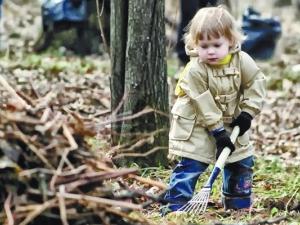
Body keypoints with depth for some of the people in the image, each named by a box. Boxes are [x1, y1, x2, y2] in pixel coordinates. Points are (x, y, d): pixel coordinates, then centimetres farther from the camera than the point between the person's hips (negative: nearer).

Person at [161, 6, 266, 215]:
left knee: (242, 162, 9)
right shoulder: (195, 70, -26)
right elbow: (203, 105, -24)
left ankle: (239, 204, 23)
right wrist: (218, 132, -23)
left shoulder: (242, 61, -15)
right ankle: (175, 204, -8)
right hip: (197, 125, -5)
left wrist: (248, 112, -11)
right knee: (191, 164, -11)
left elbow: (256, 82, -3)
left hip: (231, 121, 5)